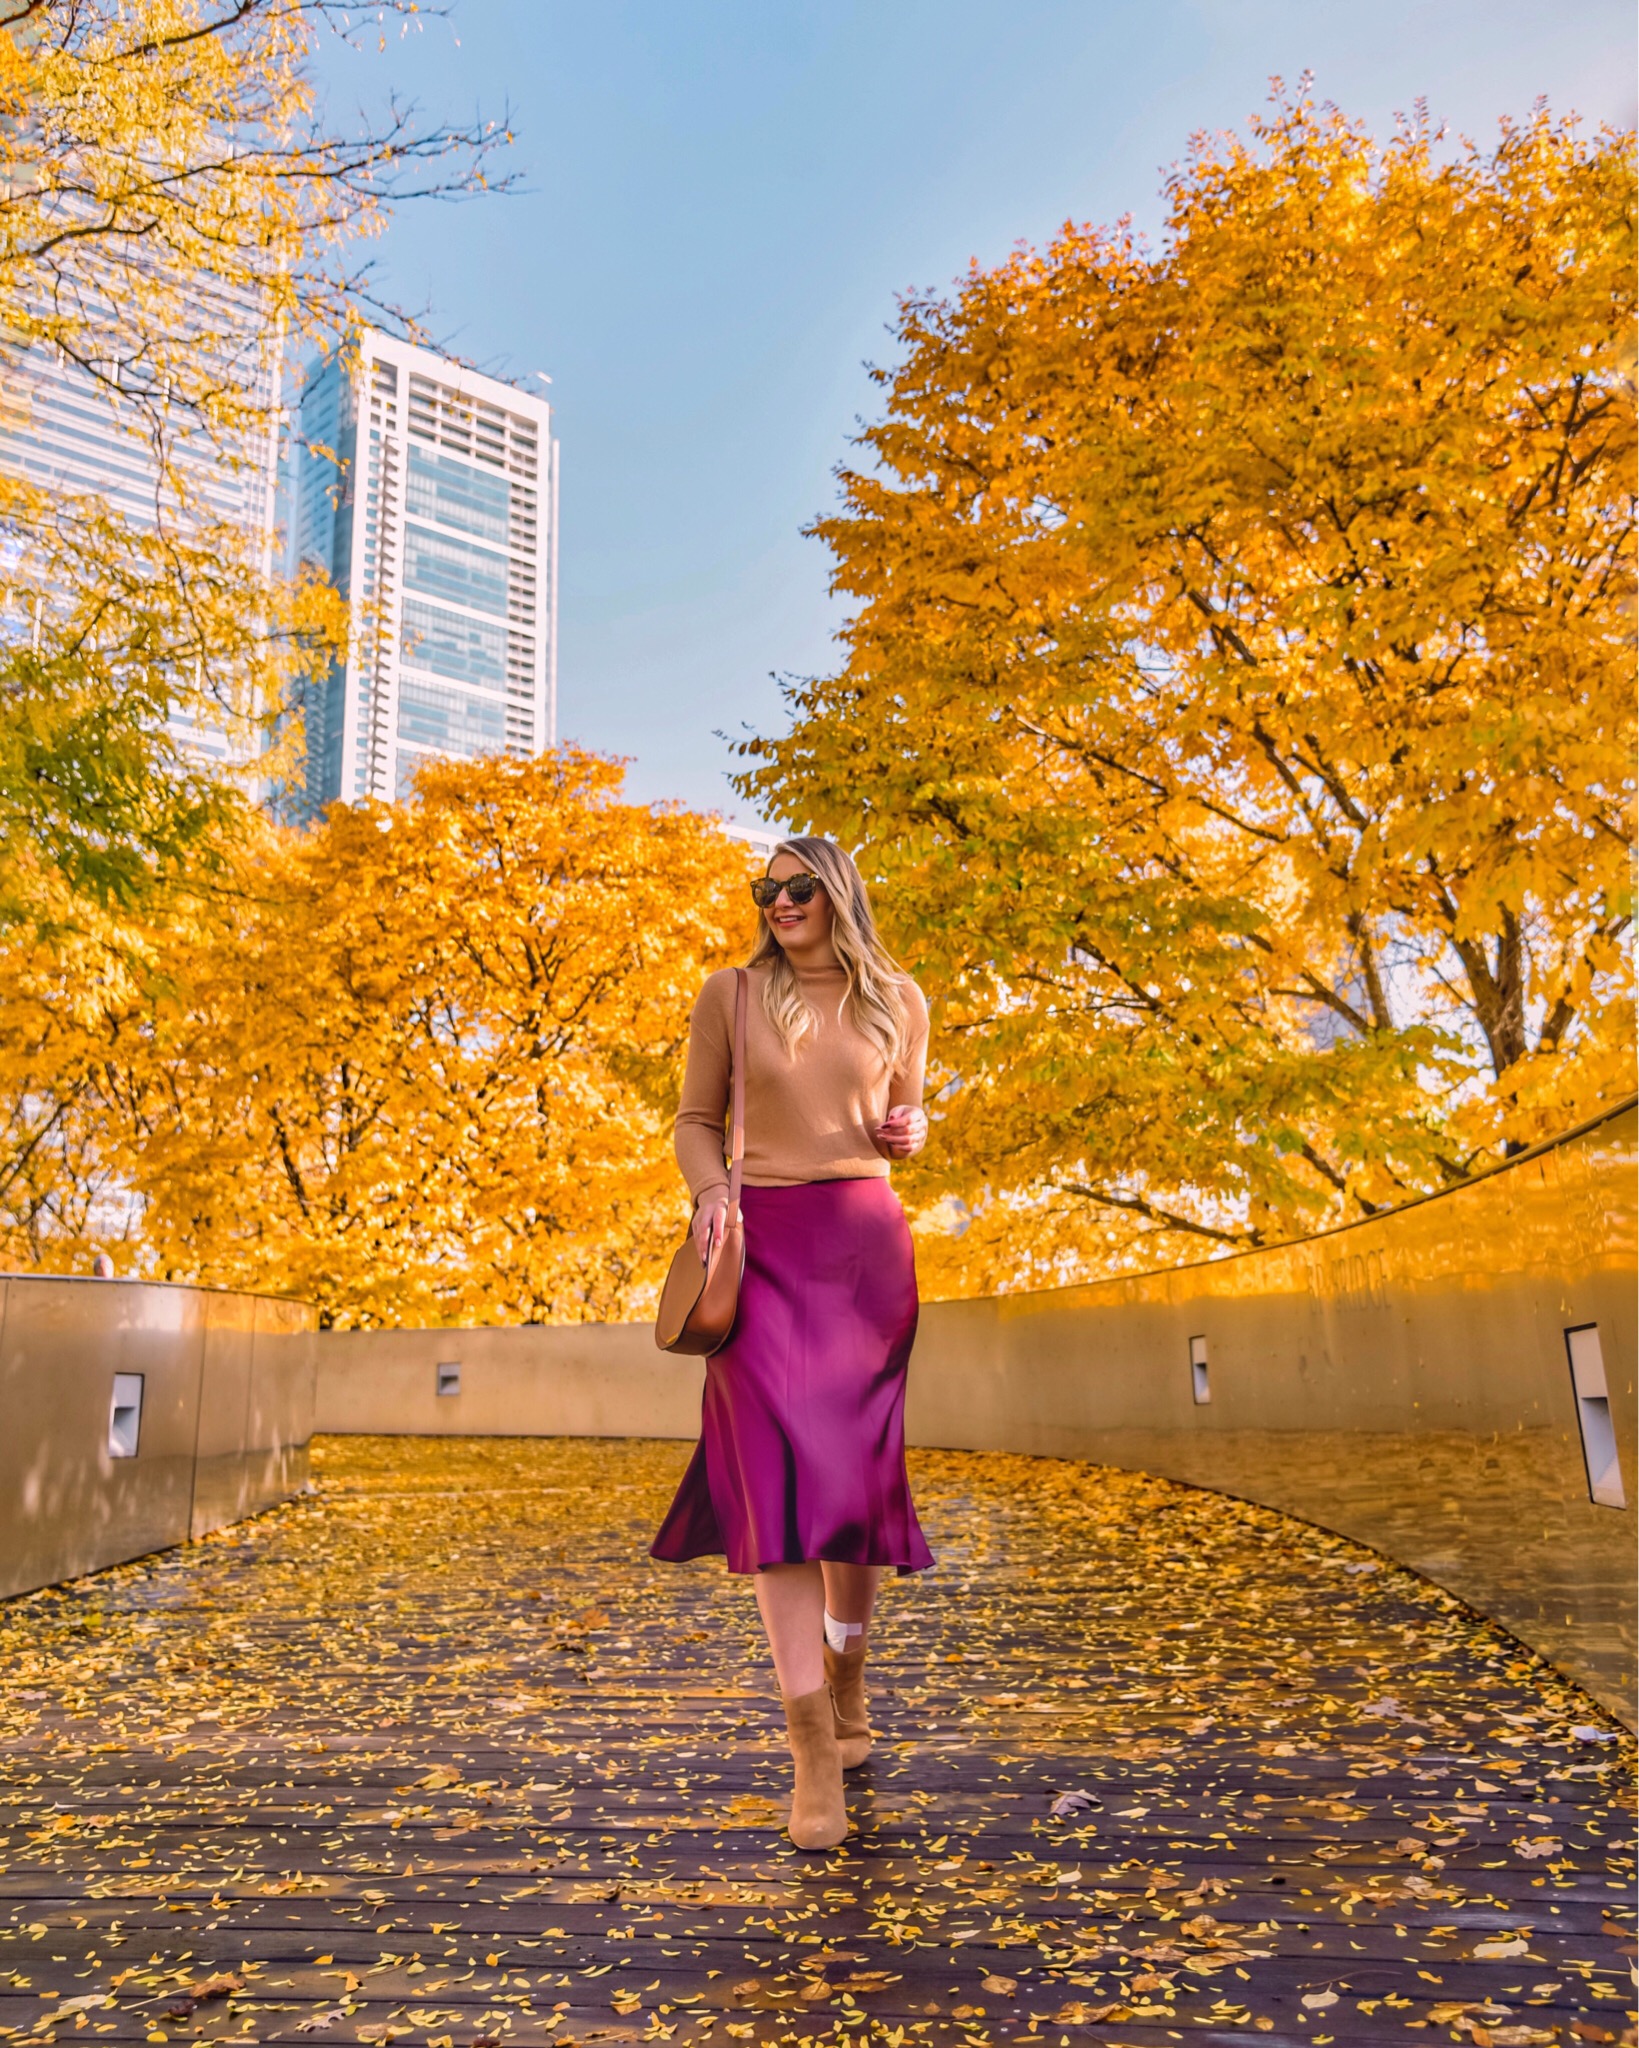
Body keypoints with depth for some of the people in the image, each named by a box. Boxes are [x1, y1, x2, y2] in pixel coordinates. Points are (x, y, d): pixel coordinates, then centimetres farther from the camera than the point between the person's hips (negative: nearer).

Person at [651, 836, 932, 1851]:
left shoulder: (898, 999, 9)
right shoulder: (731, 993, 5)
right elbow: (696, 1119, 9)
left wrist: (911, 1132, -3)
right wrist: (711, 1189, -10)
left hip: (867, 1241, 2)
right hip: (763, 1244, -2)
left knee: (861, 1465, 7)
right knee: (780, 1469, -13)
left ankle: (846, 1680, 31)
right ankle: (814, 1752, -13)